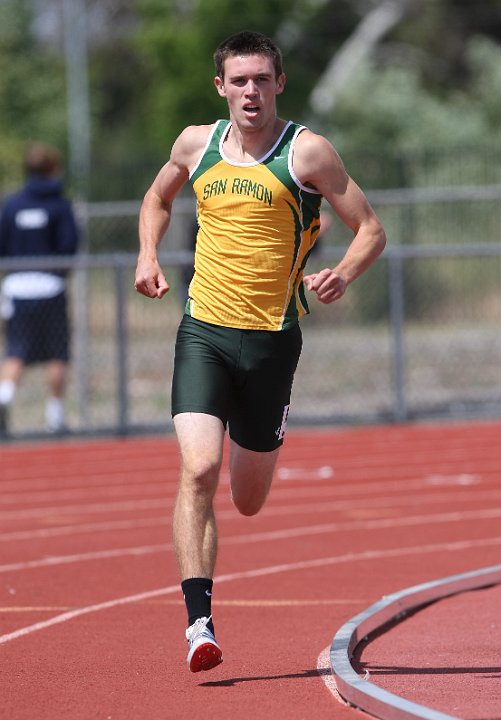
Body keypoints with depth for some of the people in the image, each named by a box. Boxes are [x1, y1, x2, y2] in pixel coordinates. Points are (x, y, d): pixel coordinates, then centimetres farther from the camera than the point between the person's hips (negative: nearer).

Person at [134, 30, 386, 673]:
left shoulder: (307, 152, -5)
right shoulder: (196, 144, 5)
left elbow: (370, 229, -1)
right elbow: (158, 197, 26)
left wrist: (342, 275, -22)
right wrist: (148, 257, 8)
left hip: (271, 337, -1)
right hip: (203, 331, 1)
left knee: (249, 502, 13)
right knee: (198, 472, -20)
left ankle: (259, 447, 52)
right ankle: (199, 623, -20)